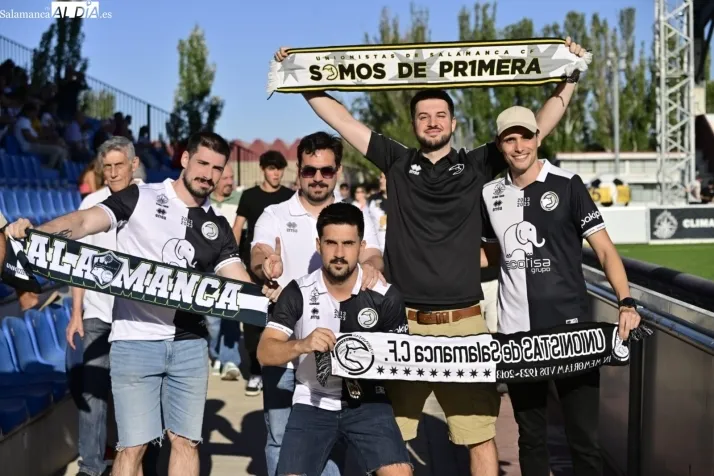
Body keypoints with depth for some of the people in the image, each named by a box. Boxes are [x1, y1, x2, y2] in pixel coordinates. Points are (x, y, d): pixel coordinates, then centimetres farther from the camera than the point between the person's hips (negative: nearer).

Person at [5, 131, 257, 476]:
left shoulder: (217, 226, 13)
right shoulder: (139, 198, 2)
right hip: (134, 341, -3)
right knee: (133, 446, -1)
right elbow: (85, 221, -10)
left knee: (186, 441, 8)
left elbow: (240, 284, 5)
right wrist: (34, 231, -28)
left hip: (189, 344, 4)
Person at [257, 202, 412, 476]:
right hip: (313, 403, 0)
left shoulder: (385, 296, -6)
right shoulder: (298, 292, -6)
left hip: (368, 403, 0)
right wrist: (301, 345, -29)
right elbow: (265, 353, -10)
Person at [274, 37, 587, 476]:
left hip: (464, 324, 0)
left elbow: (538, 127, 8)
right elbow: (341, 119, 11)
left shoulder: (477, 166, 8)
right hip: (403, 323, 1)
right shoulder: (398, 162, 10)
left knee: (480, 436, 3)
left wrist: (570, 79, 2)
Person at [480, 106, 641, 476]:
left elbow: (604, 249, -6)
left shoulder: (567, 185, -3)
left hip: (571, 327, -3)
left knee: (585, 437, 0)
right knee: (530, 437, 14)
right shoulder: (490, 195, 8)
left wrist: (626, 302, -20)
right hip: (516, 332, 4)